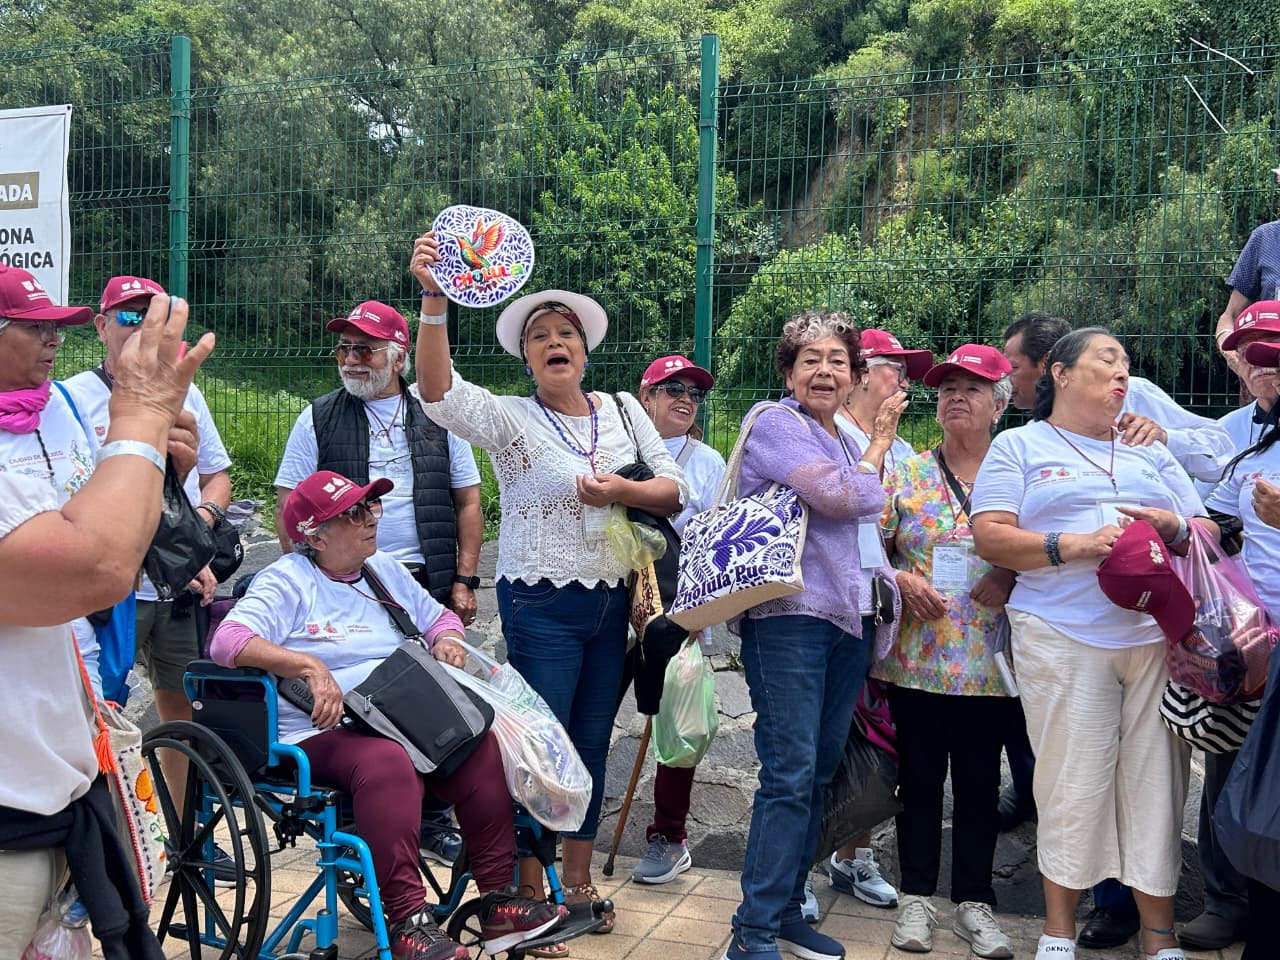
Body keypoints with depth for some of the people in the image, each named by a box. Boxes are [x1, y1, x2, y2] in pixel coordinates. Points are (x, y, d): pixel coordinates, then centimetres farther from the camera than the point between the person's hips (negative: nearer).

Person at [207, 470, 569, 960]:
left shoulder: (385, 570, 19)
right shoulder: (287, 581, -2)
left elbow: (439, 615, 31)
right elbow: (227, 641, -17)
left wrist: (447, 638, 5)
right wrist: (310, 665, -29)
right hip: (325, 734, -6)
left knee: (480, 745, -22)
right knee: (388, 763, -38)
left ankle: (497, 900, -16)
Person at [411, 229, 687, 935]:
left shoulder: (624, 411, 8)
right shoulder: (511, 419, -7)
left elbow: (675, 492, 6)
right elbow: (438, 391, -25)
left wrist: (622, 491, -14)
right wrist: (433, 298, -37)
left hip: (613, 601, 5)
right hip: (541, 603, -5)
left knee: (592, 743, 14)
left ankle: (577, 878, 29)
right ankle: (528, 890, 13)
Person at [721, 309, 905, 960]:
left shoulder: (847, 442, 21)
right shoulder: (776, 424, -3)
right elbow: (839, 497, -16)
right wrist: (877, 454, 1)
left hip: (847, 621, 8)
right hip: (787, 615, -8)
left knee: (817, 776, 10)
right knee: (789, 776, -11)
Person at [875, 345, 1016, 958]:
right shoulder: (906, 475, 3)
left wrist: (1012, 577, -14)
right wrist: (902, 582, -14)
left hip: (988, 662, 0)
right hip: (915, 655, 0)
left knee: (980, 780, 8)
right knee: (919, 776, 8)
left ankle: (974, 901, 22)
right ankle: (917, 896, 21)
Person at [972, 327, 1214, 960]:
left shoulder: (1150, 451, 23)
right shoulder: (1019, 446, 10)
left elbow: (1210, 533, 21)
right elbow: (989, 537, -2)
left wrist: (1174, 526, -2)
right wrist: (1074, 546, -14)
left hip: (1160, 639, 4)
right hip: (1063, 640, -3)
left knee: (1157, 785, 2)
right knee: (1072, 785, -3)